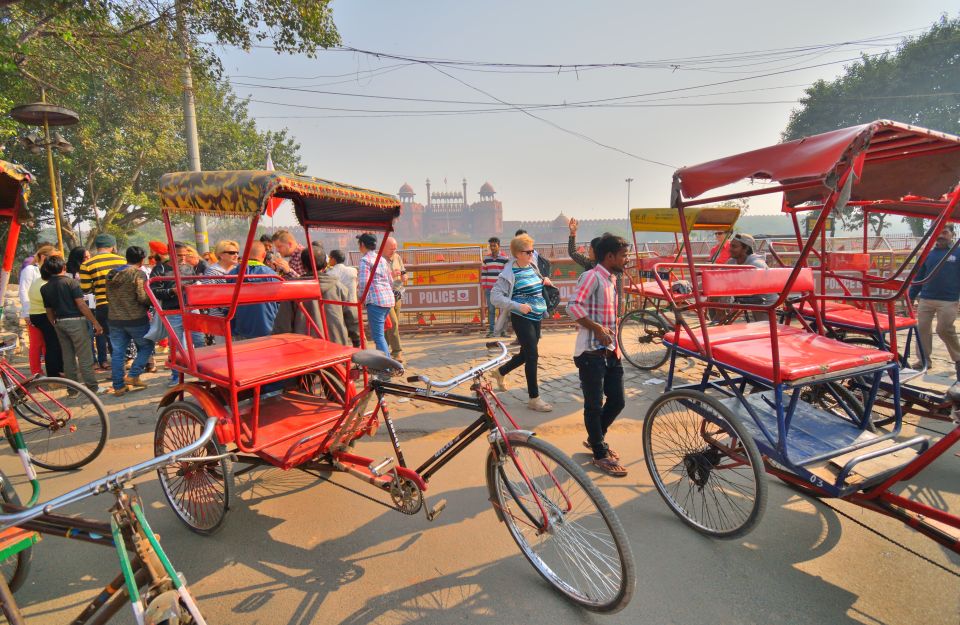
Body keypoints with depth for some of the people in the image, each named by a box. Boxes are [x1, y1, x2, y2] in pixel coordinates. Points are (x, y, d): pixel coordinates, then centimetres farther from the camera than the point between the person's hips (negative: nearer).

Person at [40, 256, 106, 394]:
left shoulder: (45, 288, 8)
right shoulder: (71, 282, -10)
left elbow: (49, 311, 12)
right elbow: (81, 305, -16)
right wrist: (95, 322, -14)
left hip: (60, 323, 6)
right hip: (75, 321, -6)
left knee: (68, 356, 12)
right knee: (85, 357, -2)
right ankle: (93, 387, 1)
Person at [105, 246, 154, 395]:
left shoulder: (111, 275, 9)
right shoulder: (138, 274, -12)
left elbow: (109, 296, 16)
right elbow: (143, 298, -19)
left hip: (115, 320, 6)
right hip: (136, 319, -6)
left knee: (117, 352, 9)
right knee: (146, 346, 11)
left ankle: (118, 386, 13)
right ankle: (133, 375, 0)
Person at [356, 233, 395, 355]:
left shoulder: (365, 260, -6)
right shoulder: (382, 260, 18)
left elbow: (363, 283, -15)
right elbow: (391, 282, 19)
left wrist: (357, 284, 4)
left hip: (376, 300, -8)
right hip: (389, 299, 8)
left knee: (378, 335, -5)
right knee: (380, 333, 20)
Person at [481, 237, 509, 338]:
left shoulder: (505, 258, 0)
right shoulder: (486, 258, 9)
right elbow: (483, 272, 12)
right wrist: (483, 286, 7)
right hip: (489, 288, 2)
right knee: (491, 309, 3)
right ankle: (491, 330, 8)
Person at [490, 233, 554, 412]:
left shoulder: (532, 267, 9)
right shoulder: (510, 273, -13)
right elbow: (495, 296, -18)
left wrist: (543, 281, 4)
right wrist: (518, 306, -27)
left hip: (536, 317, 8)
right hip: (521, 318, -8)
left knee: (526, 353, 17)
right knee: (532, 356, -7)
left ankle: (500, 372, 42)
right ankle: (534, 399, 3)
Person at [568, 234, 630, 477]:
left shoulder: (611, 279, 15)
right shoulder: (592, 276, -13)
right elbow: (573, 307, -25)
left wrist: (615, 346, 20)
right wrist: (597, 329, -27)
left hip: (610, 351, 9)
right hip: (591, 352, -9)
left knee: (617, 401, 13)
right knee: (594, 405, 3)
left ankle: (595, 438, 35)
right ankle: (600, 454, 17)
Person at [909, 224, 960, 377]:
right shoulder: (928, 254, 11)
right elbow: (918, 278, 13)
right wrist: (911, 297, 11)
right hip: (925, 299, 4)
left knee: (944, 330, -5)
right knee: (922, 329, 3)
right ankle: (924, 360, 14)